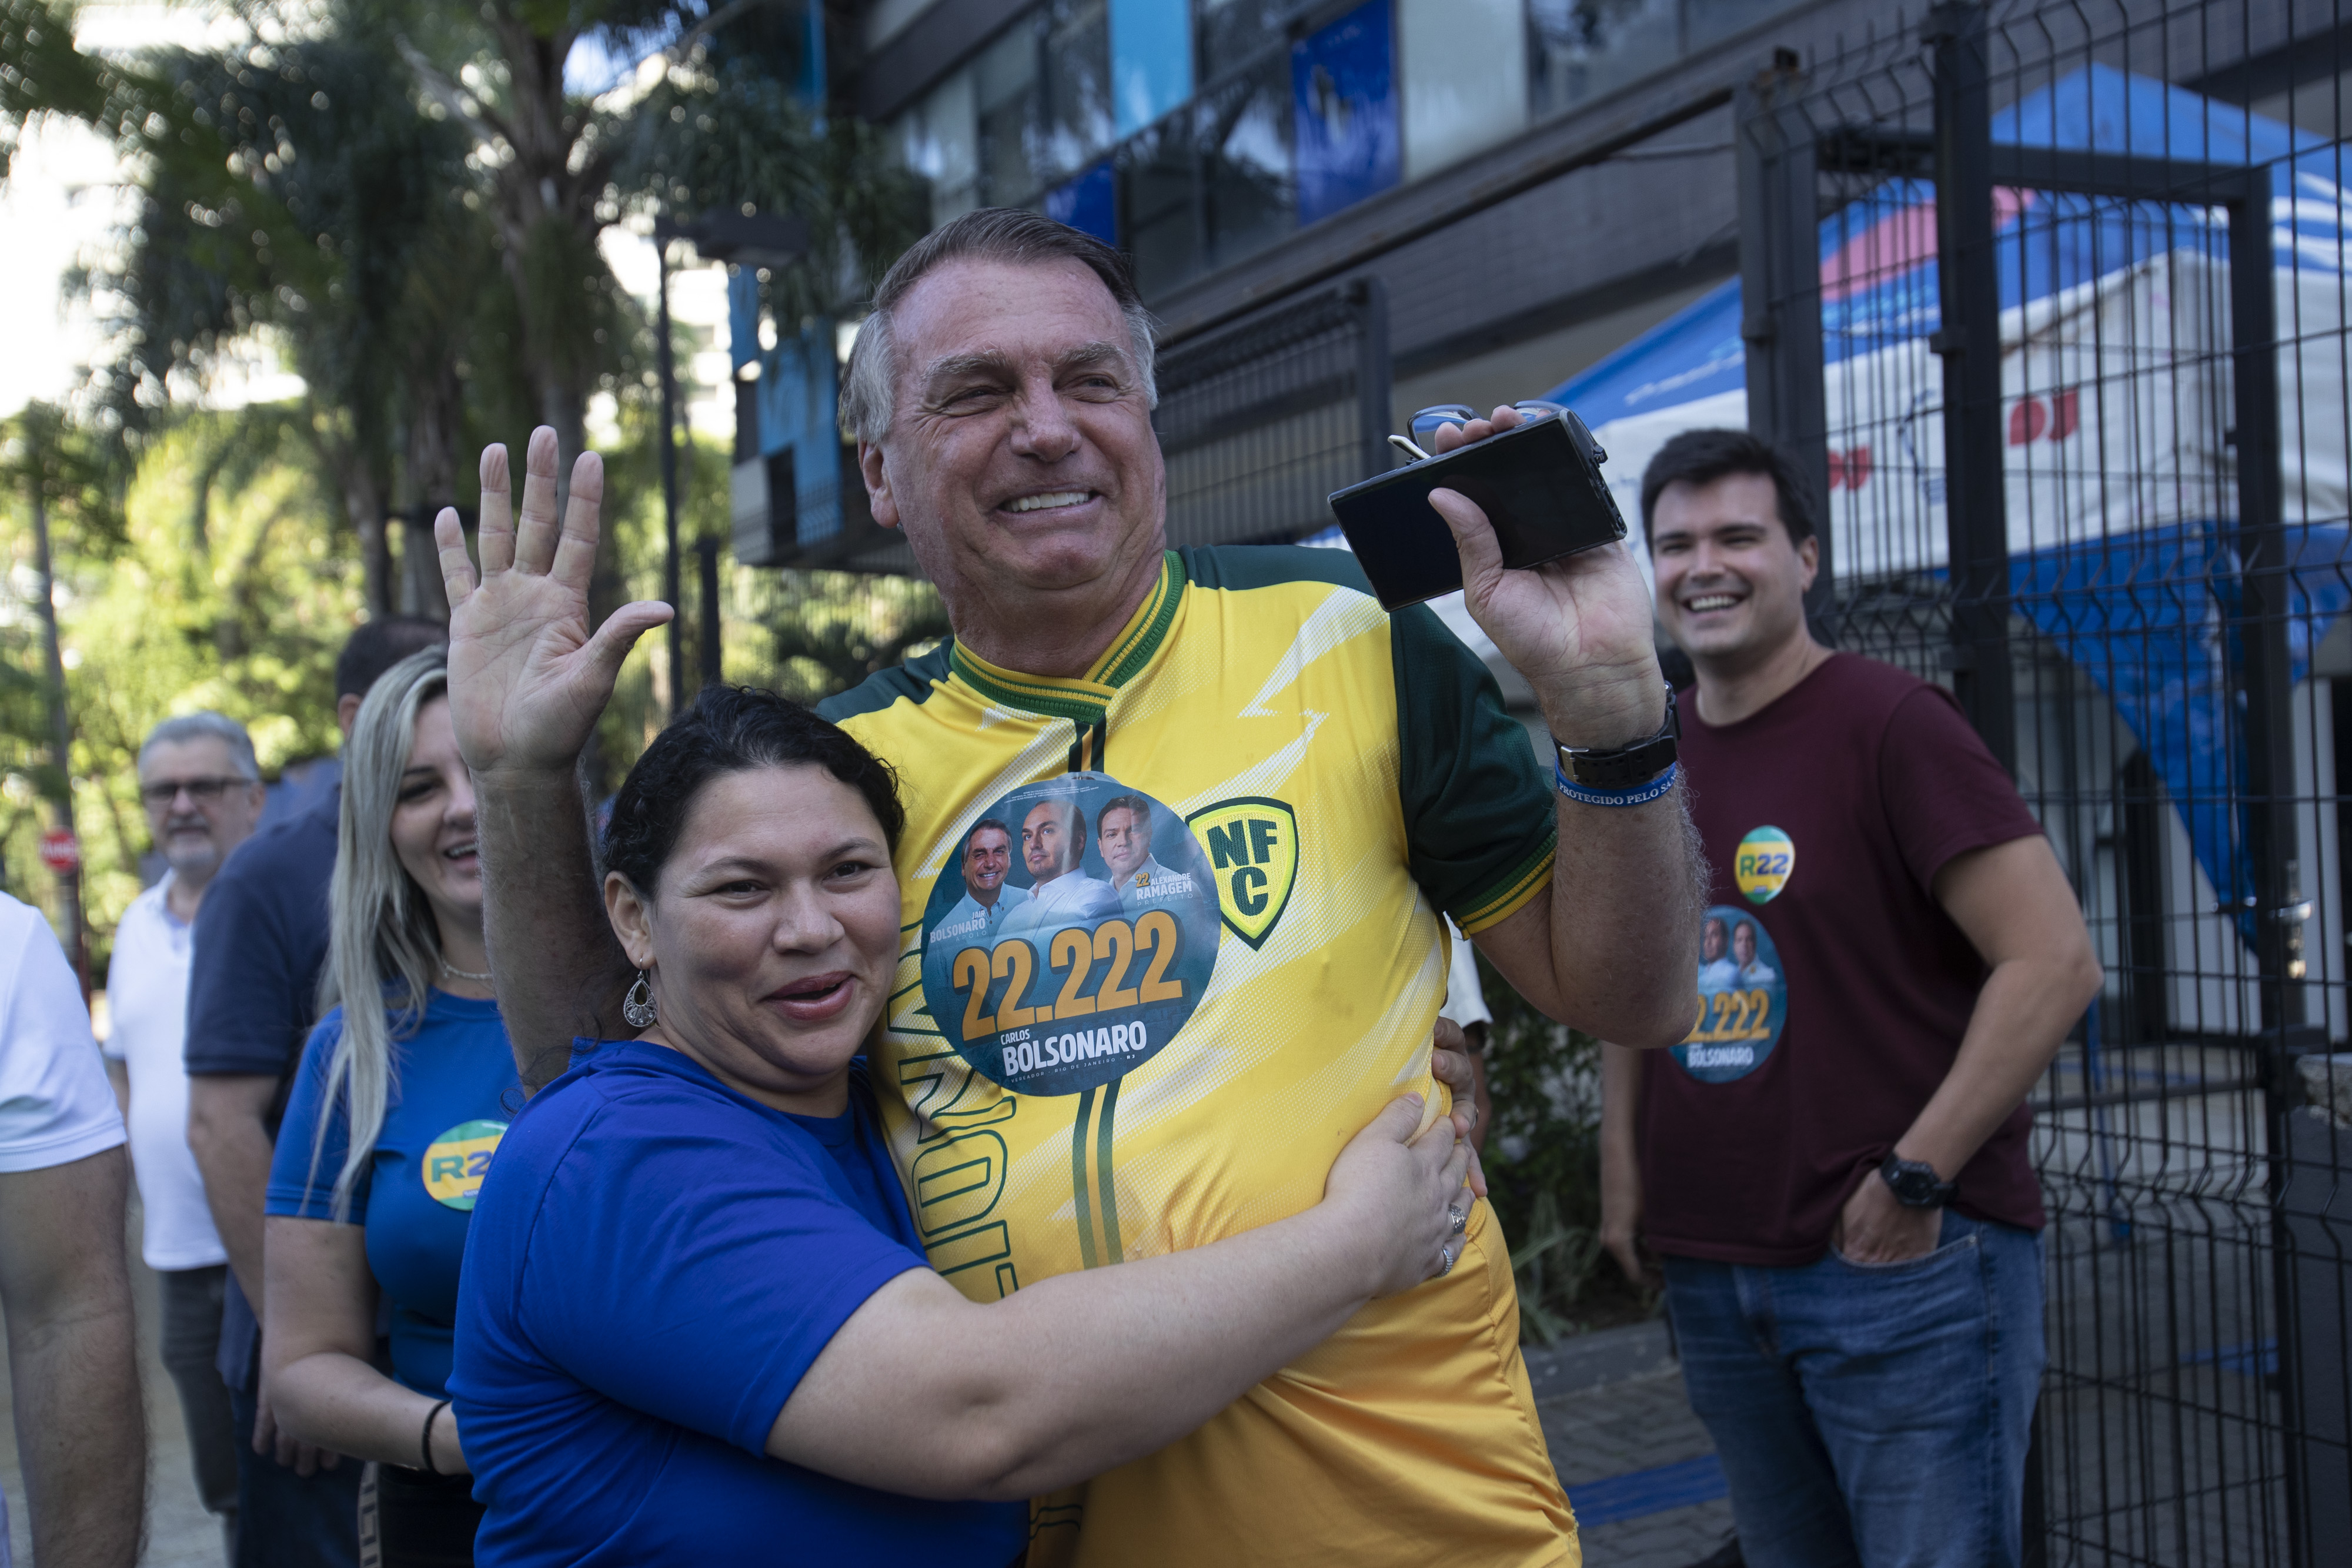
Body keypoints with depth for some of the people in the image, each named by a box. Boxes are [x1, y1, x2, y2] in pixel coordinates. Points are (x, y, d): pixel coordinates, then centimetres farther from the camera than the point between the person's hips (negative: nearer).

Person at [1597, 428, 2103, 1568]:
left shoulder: (1889, 725, -10)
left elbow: (2056, 962, -16)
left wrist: (1915, 1178, -16)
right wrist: (1622, 1178, 10)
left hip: (1903, 1262, -6)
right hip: (1709, 1275, 6)